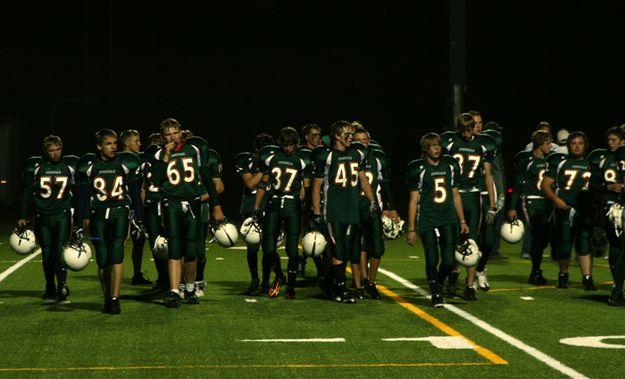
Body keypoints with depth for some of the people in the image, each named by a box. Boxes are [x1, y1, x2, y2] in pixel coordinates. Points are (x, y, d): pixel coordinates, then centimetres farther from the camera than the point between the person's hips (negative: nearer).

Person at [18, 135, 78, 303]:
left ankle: (62, 286, -20)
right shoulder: (35, 166, 1)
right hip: (42, 216, 2)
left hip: (62, 215, -2)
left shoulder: (71, 165, 1)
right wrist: (22, 216, 3)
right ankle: (50, 289, 18)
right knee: (47, 254, 6)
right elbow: (27, 193, 6)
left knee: (59, 250, -16)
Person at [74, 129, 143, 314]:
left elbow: (135, 194, 6)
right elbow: (82, 196, 6)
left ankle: (115, 299, -15)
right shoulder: (88, 165, 1)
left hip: (120, 212, -1)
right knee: (102, 260, 1)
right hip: (98, 215, 1)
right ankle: (107, 299, 15)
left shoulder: (127, 163, 0)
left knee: (116, 256, -15)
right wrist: (78, 225, 3)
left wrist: (139, 220, 4)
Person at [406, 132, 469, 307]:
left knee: (449, 261, -2)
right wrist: (411, 228, -3)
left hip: (448, 219, 3)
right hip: (427, 219, -3)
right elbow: (414, 199, -1)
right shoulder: (418, 169, -2)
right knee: (432, 260, -5)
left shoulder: (450, 165, 10)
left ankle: (438, 285, 24)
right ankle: (436, 295, 10)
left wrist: (462, 221, 14)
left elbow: (455, 195, 17)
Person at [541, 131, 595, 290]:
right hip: (565, 208, -1)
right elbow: (545, 184, 6)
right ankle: (563, 275, 20)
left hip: (586, 210, 1)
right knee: (564, 245, 1)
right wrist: (557, 200, -7)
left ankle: (587, 278, -8)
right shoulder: (560, 164, 7)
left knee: (584, 244, -7)